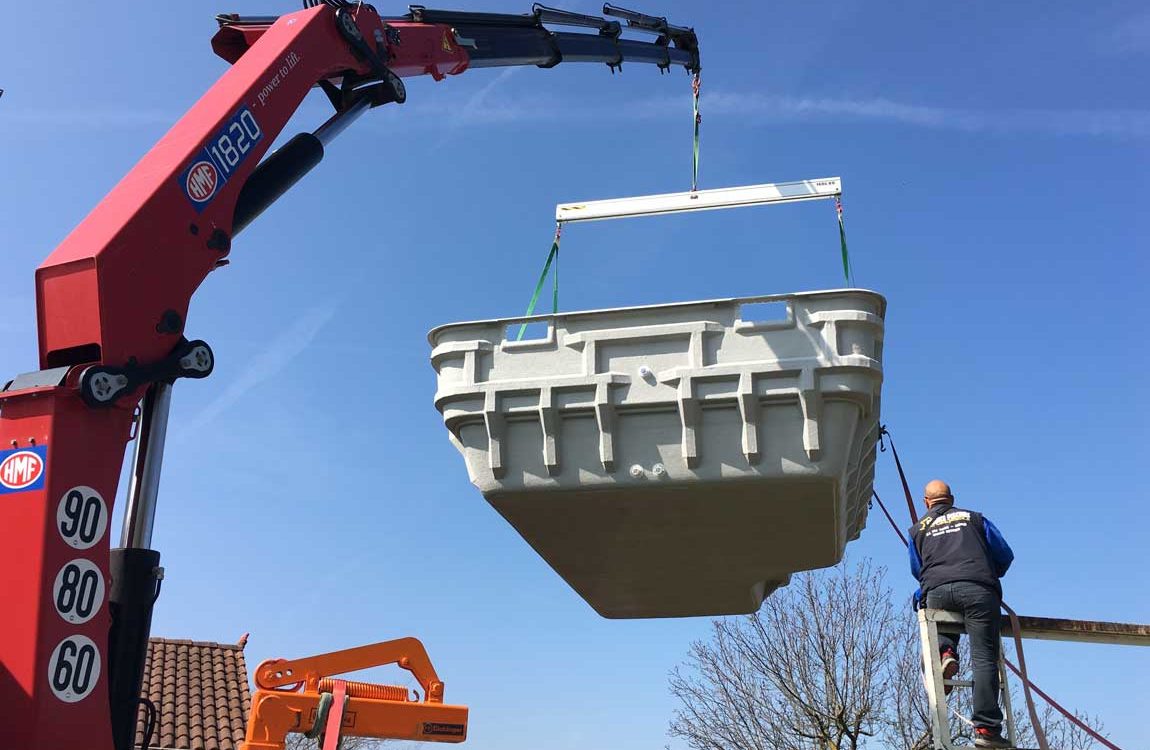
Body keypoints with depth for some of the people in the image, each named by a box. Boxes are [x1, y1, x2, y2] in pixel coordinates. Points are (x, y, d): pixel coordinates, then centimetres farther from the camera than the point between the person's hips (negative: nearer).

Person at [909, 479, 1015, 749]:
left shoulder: (918, 529, 26)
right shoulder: (975, 518, 25)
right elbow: (1005, 554, 22)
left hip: (937, 591, 1)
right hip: (979, 590, -1)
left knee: (942, 627, 30)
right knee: (984, 659, -3)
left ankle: (945, 652, -4)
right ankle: (986, 728, -11)